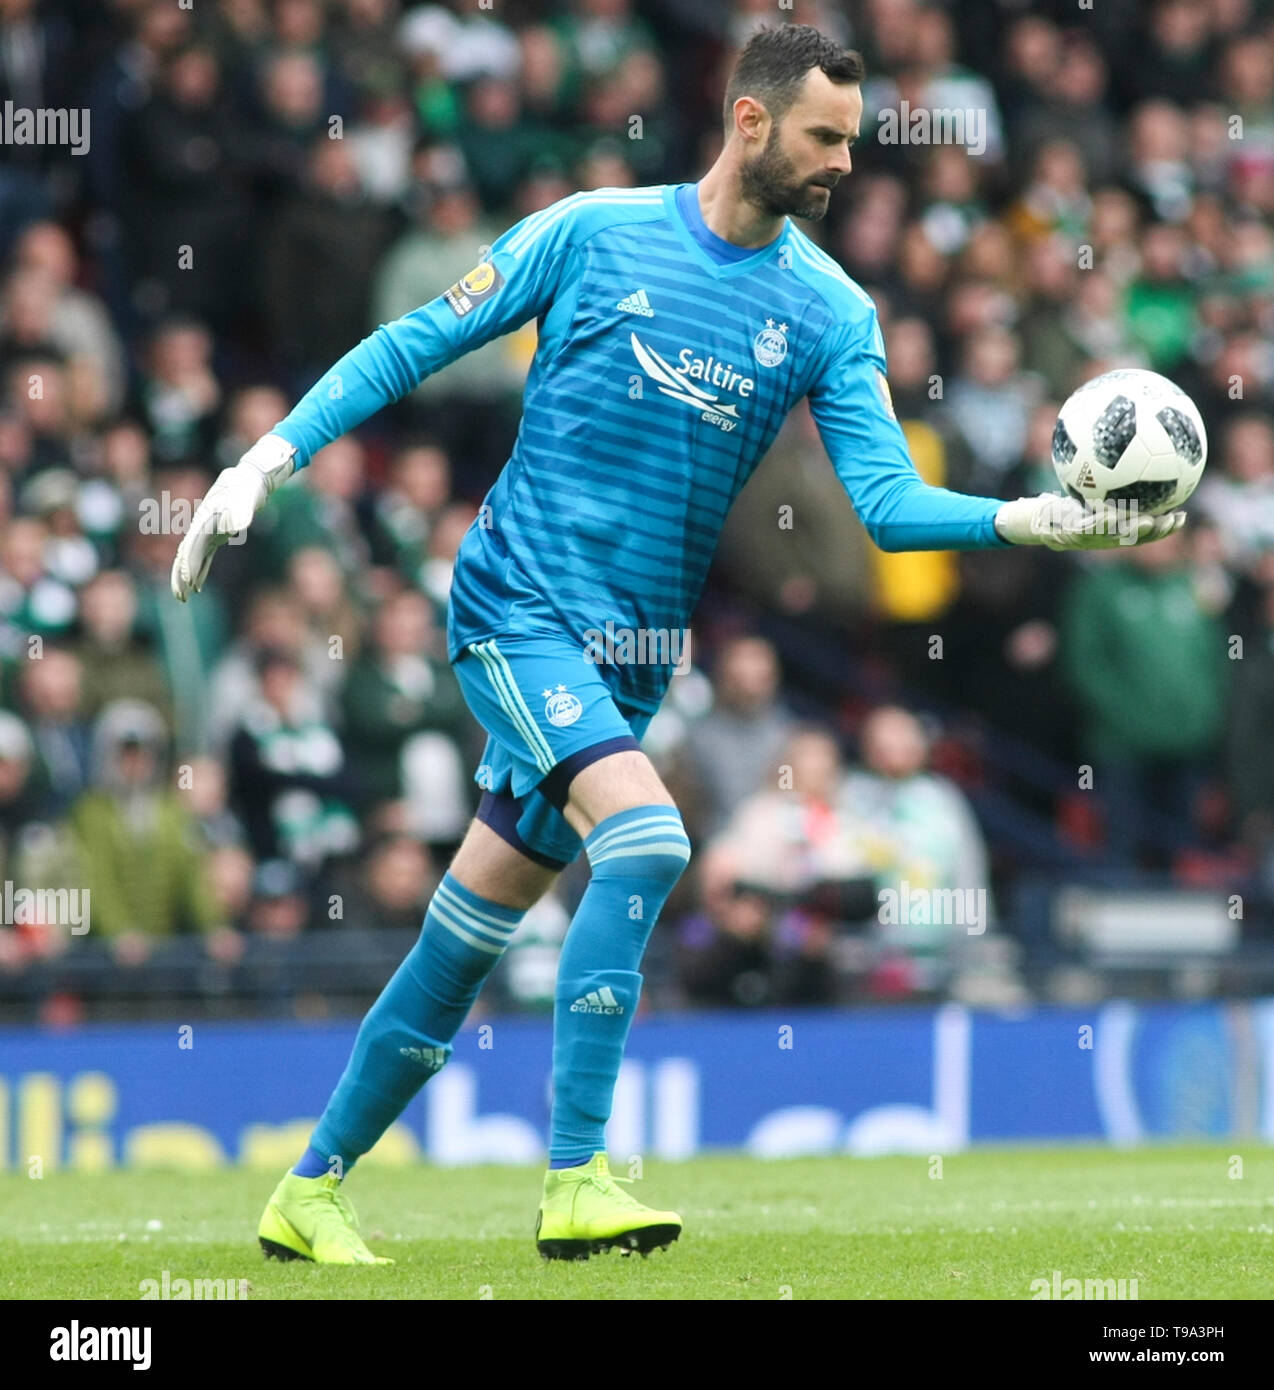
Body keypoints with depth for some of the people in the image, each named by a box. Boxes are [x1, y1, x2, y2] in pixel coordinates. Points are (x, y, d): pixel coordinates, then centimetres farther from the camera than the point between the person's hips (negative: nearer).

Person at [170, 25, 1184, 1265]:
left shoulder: (831, 313, 4)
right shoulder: (593, 233, -4)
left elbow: (889, 501, -3)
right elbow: (414, 344, 2)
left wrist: (1033, 519, -19)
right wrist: (268, 458, -5)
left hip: (632, 655, 4)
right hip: (516, 607, -4)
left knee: (464, 941, 7)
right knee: (647, 837, -26)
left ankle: (309, 1194, 21)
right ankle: (575, 1185, -24)